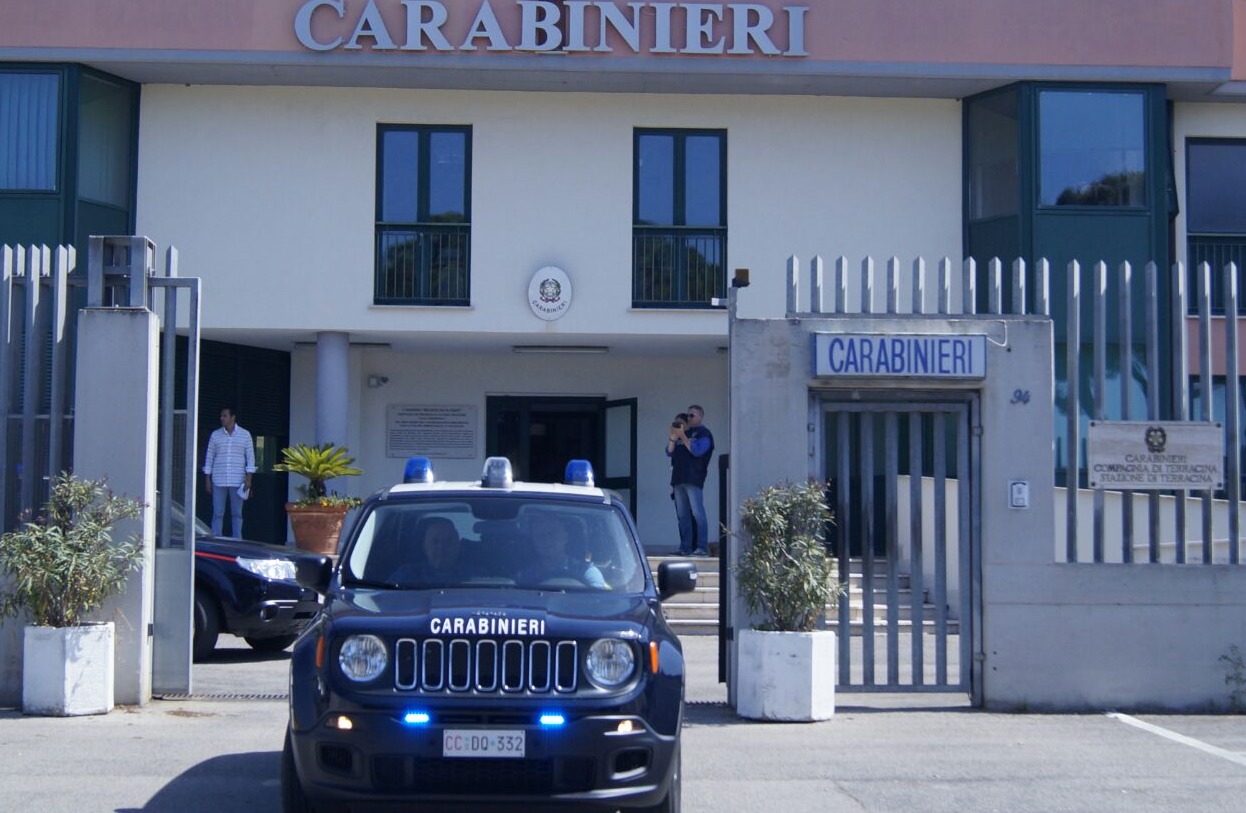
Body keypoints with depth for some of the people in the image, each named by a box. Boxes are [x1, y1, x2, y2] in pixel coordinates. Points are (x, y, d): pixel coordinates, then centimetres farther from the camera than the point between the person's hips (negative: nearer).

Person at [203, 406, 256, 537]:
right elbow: (209, 458, 9)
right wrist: (207, 479, 4)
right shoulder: (215, 435, 7)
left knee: (237, 514, 2)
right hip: (218, 481, 1)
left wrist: (249, 478, -5)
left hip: (237, 482, -1)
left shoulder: (245, 435, 4)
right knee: (218, 513, -1)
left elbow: (250, 457, 3)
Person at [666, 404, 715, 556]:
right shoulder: (682, 433, 22)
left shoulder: (704, 433, 3)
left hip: (694, 479, -7)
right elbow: (669, 452, 15)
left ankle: (702, 548, -11)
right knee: (682, 515, 5)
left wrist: (682, 436, -13)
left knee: (697, 513, -10)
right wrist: (672, 437, 0)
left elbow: (697, 451, -13)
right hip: (678, 479, 7)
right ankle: (685, 548, 6)